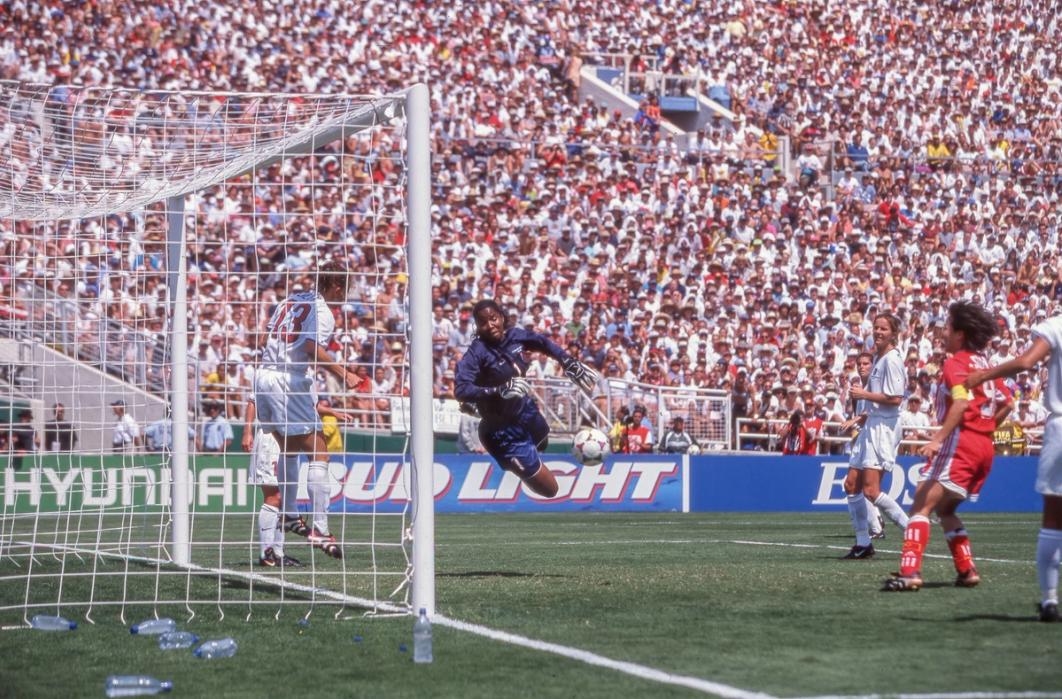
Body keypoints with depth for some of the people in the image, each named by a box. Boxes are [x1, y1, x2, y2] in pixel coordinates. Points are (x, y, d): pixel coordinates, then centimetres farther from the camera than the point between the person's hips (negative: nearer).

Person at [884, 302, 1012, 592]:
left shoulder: (956, 363, -7)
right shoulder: (984, 364, 17)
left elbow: (962, 402, -23)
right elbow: (1006, 404, 21)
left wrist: (939, 438, -29)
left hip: (961, 441, -9)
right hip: (984, 446, 9)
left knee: (922, 505, -12)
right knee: (944, 509, 22)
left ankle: (910, 573, -25)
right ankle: (967, 571, 16)